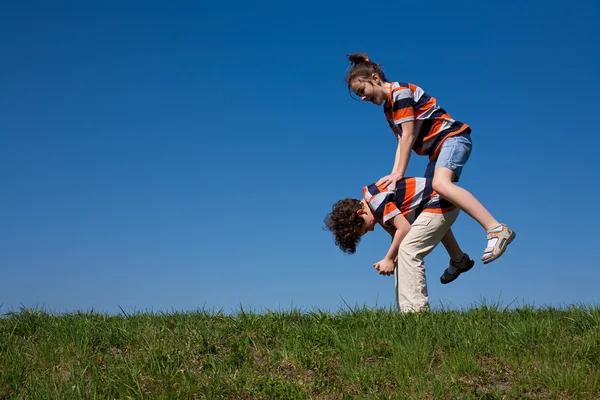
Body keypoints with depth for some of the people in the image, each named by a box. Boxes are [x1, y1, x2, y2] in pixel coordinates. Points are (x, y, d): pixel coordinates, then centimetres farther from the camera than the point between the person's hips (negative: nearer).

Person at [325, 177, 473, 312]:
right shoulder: (377, 207, 9)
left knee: (408, 250, -18)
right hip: (434, 205, 11)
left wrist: (389, 259, -13)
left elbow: (404, 229, -21)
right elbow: (396, 233, 9)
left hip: (441, 203, -11)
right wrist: (392, 260, -7)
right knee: (404, 252, 12)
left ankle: (416, 310, -20)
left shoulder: (375, 198, -21)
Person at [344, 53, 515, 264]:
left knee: (440, 184, -35)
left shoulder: (400, 91, -11)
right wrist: (393, 175, -2)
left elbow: (409, 135, -16)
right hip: (438, 149, 10)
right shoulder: (388, 109, 18)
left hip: (452, 138, -10)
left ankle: (497, 229, -41)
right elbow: (401, 142, 11)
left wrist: (400, 173, -15)